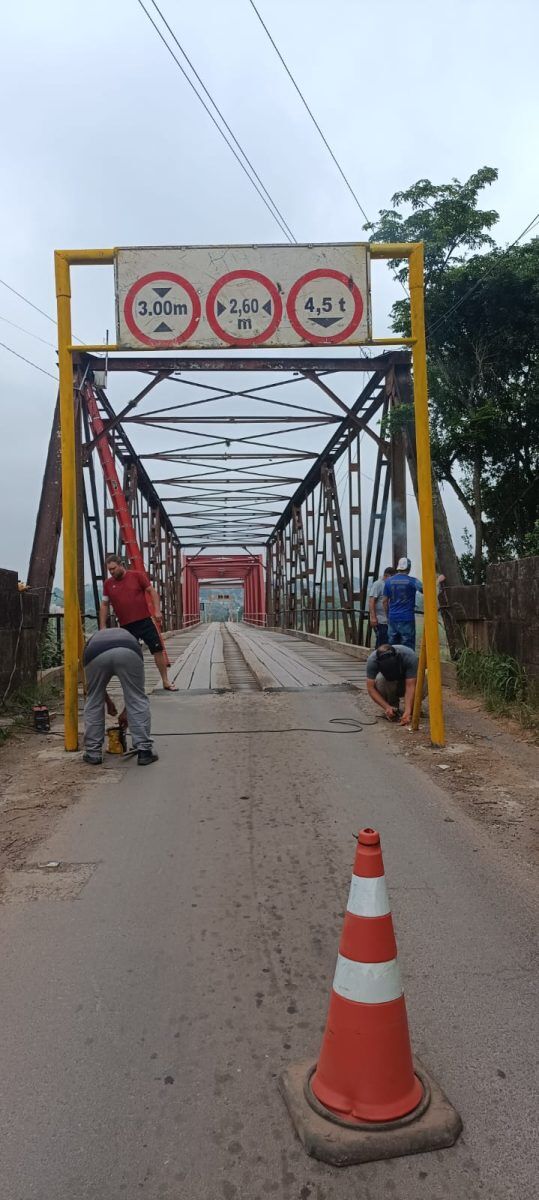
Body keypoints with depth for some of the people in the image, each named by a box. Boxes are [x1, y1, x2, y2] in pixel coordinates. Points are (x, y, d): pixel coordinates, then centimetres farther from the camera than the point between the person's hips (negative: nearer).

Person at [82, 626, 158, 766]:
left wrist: (108, 702, 60)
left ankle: (93, 753, 27)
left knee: (93, 702, 21)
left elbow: (96, 686, 46)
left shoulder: (92, 640, 43)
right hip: (127, 653, 0)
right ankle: (144, 751, 15)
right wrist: (126, 711, 52)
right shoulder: (129, 637, 42)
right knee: (138, 701, 15)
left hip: (96, 655, 1)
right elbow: (134, 687, 42)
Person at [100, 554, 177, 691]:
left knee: (158, 650, 0)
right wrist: (102, 627, 7)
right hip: (126, 627, 2)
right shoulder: (108, 584, 7)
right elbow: (104, 605, 12)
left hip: (145, 621, -1)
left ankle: (166, 682, 11)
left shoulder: (137, 575, 0)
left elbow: (152, 591, 1)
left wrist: (157, 610, -12)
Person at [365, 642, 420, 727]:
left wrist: (407, 712, -50)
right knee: (380, 680, -36)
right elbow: (371, 688, -28)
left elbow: (410, 687, -39)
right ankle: (393, 706, -7)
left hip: (408, 680, 0)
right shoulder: (372, 660, -32)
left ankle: (413, 705, -2)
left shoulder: (410, 656, -36)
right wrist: (387, 707, -39)